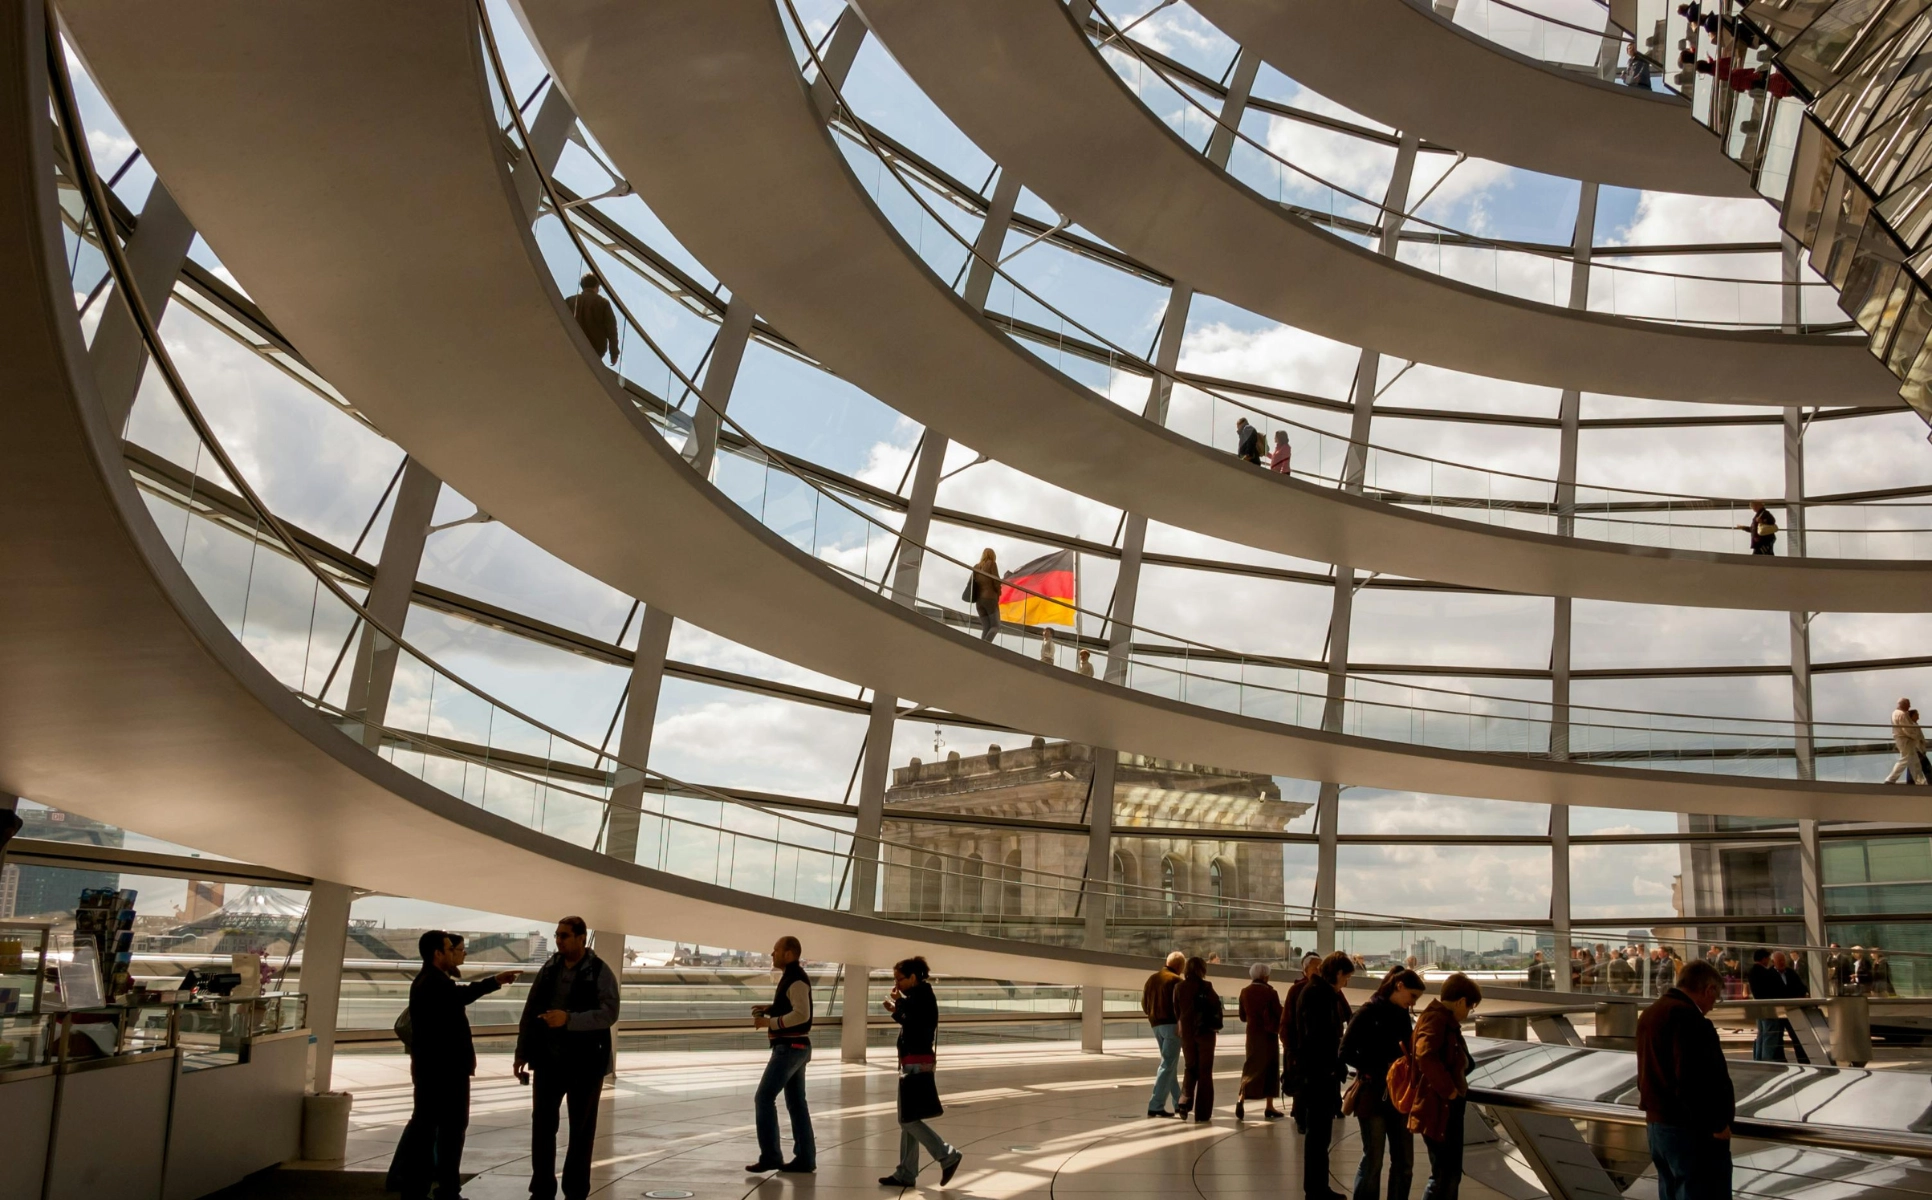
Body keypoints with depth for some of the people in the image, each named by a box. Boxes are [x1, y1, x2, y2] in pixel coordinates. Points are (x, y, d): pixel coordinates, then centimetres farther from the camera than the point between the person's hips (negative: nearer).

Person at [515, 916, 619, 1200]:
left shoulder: (601, 973, -8)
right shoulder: (548, 969, 6)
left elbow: (609, 1013, -18)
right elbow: (530, 1012, 9)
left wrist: (568, 1019, -28)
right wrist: (522, 1053, 6)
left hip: (585, 1063, -4)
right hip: (549, 1061, 4)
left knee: (581, 1130, 6)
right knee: (542, 1125, 5)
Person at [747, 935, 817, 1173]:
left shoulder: (796, 979, -17)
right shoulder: (790, 977, 15)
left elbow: (801, 1013, -26)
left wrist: (769, 1022, -23)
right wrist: (769, 1008, 11)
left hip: (790, 1047, -10)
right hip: (794, 1047, 10)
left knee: (764, 1097, -8)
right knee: (796, 1102, 11)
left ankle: (770, 1156, -5)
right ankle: (805, 1158, 13)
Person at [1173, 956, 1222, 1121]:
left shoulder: (1179, 987, -1)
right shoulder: (1206, 987, -11)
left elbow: (1176, 1010, 6)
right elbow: (1216, 1006, -10)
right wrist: (1216, 1024, 6)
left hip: (1186, 1032, 3)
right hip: (1205, 1031, -3)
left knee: (1190, 1068, 18)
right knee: (1204, 1071, 6)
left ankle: (1184, 1102, -1)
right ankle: (1202, 1111, 5)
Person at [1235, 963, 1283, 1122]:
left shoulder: (1244, 992, -1)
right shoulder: (1269, 992, -13)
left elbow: (1242, 1016, 5)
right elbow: (1279, 1014, -9)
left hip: (1252, 1034, 3)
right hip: (1269, 1034, -3)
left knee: (1251, 1067, 5)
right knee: (1270, 1069, 9)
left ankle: (1241, 1099, -18)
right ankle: (1269, 1108, 12)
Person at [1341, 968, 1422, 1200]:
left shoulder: (1403, 1015, 10)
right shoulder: (1368, 1013, -10)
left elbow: (1407, 1052, 15)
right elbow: (1346, 1053, -13)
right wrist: (1382, 1069, -16)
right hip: (1373, 1096, -6)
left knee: (1404, 1163, 8)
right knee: (1373, 1161, 0)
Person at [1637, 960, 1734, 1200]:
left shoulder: (1650, 1013, 13)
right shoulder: (1688, 1017, -18)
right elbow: (1697, 1080, -24)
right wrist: (1717, 1123, -15)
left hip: (1657, 1122, 10)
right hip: (1693, 1128, -10)